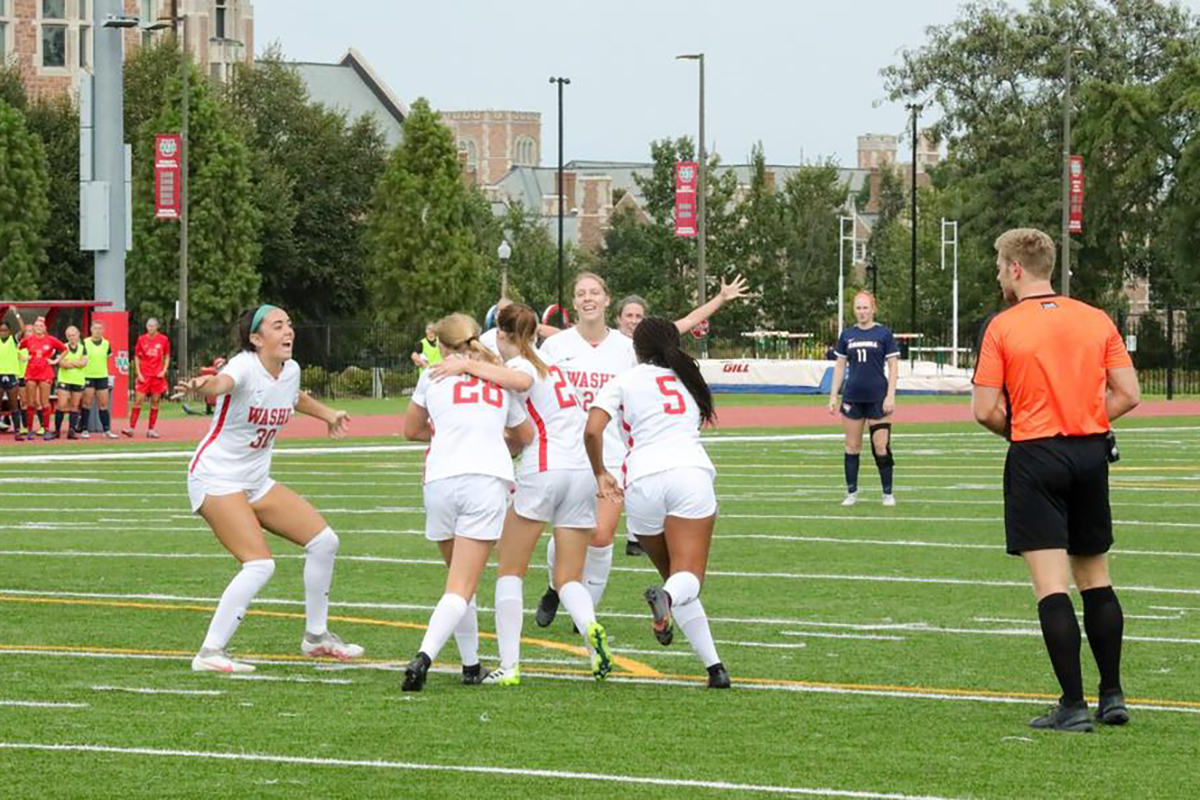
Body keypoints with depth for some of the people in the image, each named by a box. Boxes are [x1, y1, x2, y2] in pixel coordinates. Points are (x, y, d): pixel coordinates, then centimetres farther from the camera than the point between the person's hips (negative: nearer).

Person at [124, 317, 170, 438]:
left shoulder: (163, 340, 1)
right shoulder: (141, 339, 2)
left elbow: (167, 356, 11)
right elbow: (136, 357, 8)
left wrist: (164, 371, -2)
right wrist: (139, 373, -1)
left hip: (158, 375, 1)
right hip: (144, 375, -1)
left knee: (155, 402, 2)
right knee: (138, 401, -7)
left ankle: (151, 430, 8)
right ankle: (131, 428, -7)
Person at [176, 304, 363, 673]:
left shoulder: (291, 370, 2)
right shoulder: (245, 367, -22)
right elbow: (223, 383, -49)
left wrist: (327, 413, 34)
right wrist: (203, 385, -70)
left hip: (256, 481, 9)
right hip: (216, 479, -9)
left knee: (324, 540, 8)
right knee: (260, 564, -23)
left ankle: (316, 635, 25)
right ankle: (210, 653, -17)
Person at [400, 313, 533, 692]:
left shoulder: (434, 374, 15)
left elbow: (411, 430, 28)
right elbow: (525, 436, 35)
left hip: (441, 479, 0)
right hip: (489, 478, 0)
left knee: (460, 579, 18)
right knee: (462, 587, -7)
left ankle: (471, 665, 19)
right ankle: (424, 655, -27)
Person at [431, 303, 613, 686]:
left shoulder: (519, 364, 0)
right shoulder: (553, 365, 23)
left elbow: (522, 380, -26)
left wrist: (469, 365, -23)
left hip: (544, 470, -6)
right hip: (584, 470, 6)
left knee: (509, 572, 6)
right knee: (568, 578, 9)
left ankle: (509, 665, -3)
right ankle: (591, 630, -22)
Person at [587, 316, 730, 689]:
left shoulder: (624, 382, 14)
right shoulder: (687, 378, 25)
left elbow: (592, 431, 2)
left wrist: (601, 474, 17)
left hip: (644, 479, -1)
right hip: (692, 470, 1)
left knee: (670, 572, 13)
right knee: (688, 578, -8)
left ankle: (713, 665, 3)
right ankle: (667, 597, -45)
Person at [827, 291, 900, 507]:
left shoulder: (883, 333, -1)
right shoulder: (847, 335, 8)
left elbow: (893, 367, -1)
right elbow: (840, 366, 13)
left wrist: (890, 396, -9)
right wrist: (833, 395, 7)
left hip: (877, 398, -3)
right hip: (852, 397, 3)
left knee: (881, 447, -5)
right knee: (852, 446, 5)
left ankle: (888, 493, 4)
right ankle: (851, 493, 13)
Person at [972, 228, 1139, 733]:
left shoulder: (1002, 327, -6)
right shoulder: (1096, 320, 5)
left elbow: (985, 410, -9)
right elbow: (1128, 394, 3)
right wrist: (1082, 421, 11)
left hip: (1035, 458, -5)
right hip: (1091, 454, 5)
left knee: (1050, 583, -5)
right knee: (1095, 580, 16)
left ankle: (1073, 705, -9)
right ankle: (1112, 696, 18)